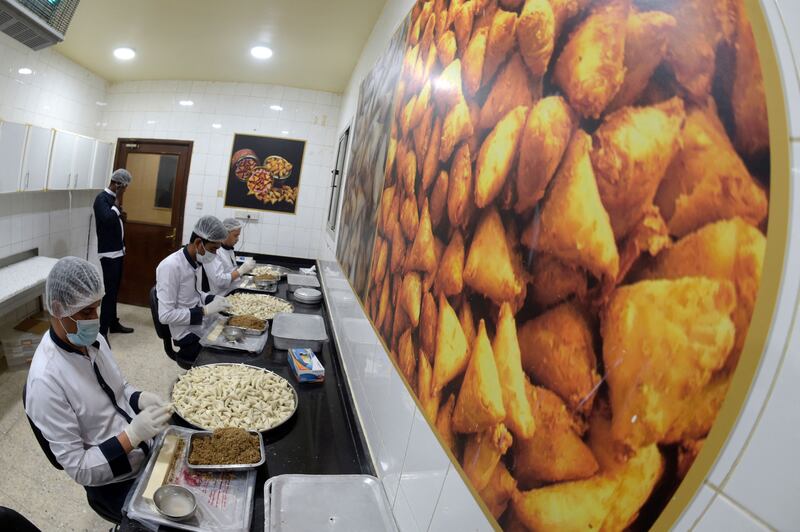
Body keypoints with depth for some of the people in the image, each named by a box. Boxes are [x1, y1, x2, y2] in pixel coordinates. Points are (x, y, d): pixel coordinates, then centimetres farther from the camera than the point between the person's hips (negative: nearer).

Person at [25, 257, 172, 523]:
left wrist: (141, 399, -10)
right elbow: (77, 467, -21)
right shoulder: (46, 380, -27)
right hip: (117, 482, -6)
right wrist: (132, 435, -31)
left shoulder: (93, 340, -6)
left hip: (149, 448, 6)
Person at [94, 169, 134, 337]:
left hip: (118, 250, 9)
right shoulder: (102, 198, -15)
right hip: (108, 253, -9)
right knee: (109, 291, -8)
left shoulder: (113, 198, 13)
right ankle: (102, 331, -4)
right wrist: (118, 200, -20)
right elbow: (108, 219, -32)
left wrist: (122, 216, 0)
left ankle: (114, 323, 26)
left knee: (114, 290, 15)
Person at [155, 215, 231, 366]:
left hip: (202, 325, 8)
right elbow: (165, 315, -22)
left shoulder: (196, 261, 3)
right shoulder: (170, 266, -21)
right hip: (189, 336, -8)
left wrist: (212, 299, 0)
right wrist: (205, 311, -23)